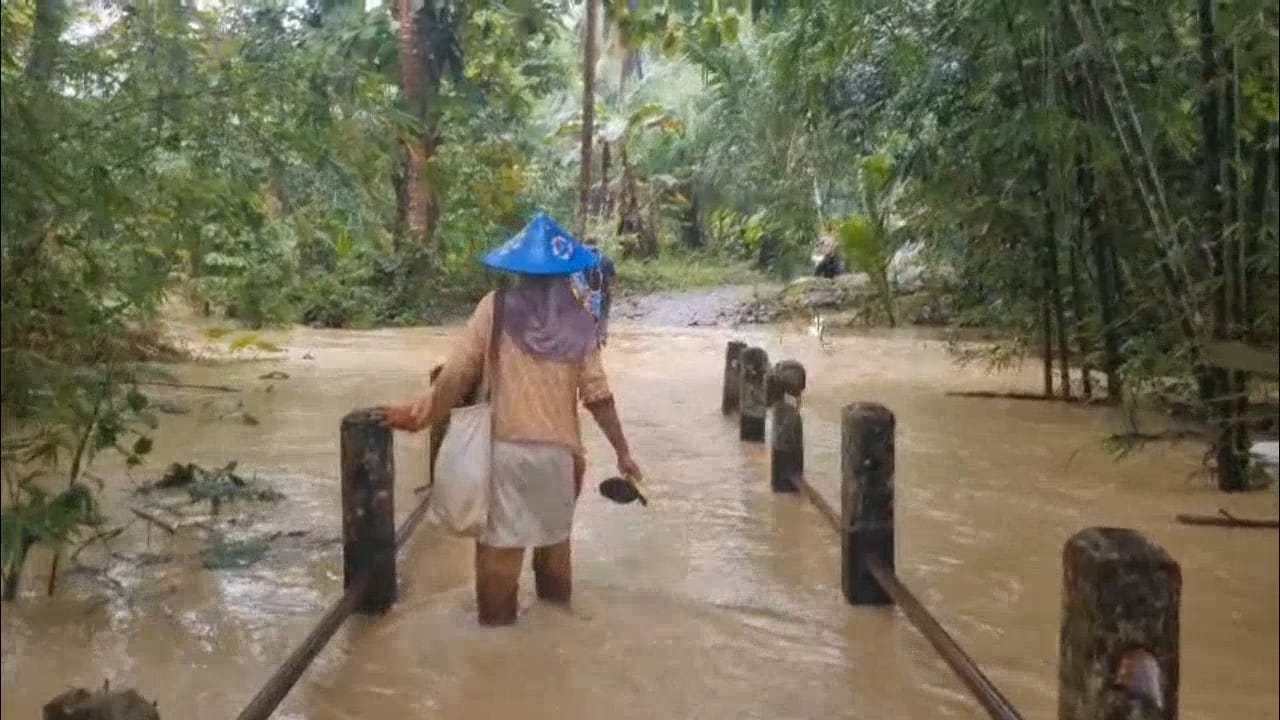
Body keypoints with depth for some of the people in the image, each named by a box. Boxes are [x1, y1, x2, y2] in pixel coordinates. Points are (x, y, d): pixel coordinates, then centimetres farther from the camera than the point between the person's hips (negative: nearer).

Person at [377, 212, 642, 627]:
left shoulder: (496, 308, -5)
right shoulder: (577, 321, -2)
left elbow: (457, 374, -9)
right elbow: (597, 394, -3)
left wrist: (420, 414, 0)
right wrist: (622, 452, 4)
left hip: (505, 447, -2)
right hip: (558, 448, 2)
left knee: (500, 540, 8)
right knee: (555, 534, 21)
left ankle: (497, 618, 16)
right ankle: (557, 605, 37)